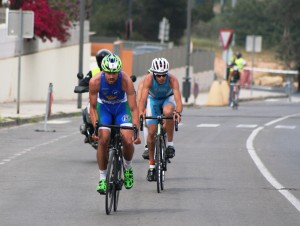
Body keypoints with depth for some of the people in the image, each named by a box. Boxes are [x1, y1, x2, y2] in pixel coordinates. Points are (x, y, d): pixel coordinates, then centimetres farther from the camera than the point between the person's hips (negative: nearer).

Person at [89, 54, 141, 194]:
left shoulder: (126, 81, -32)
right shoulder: (95, 81, -29)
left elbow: (133, 108, -29)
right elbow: (93, 107, -18)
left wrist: (136, 130, -37)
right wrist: (95, 127, -30)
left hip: (122, 107, 0)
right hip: (104, 107, 1)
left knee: (128, 141, -18)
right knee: (103, 140, -17)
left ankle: (127, 168, 13)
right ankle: (102, 178, -4)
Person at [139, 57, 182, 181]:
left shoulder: (172, 79, -34)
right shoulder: (149, 79, -32)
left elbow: (178, 98, -44)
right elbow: (143, 97, -42)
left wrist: (178, 112, -64)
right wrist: (140, 112, -60)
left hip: (168, 99, -1)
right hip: (153, 99, 1)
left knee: (168, 112, -37)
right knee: (151, 132, -9)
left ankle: (170, 144, -19)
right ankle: (151, 165, 7)